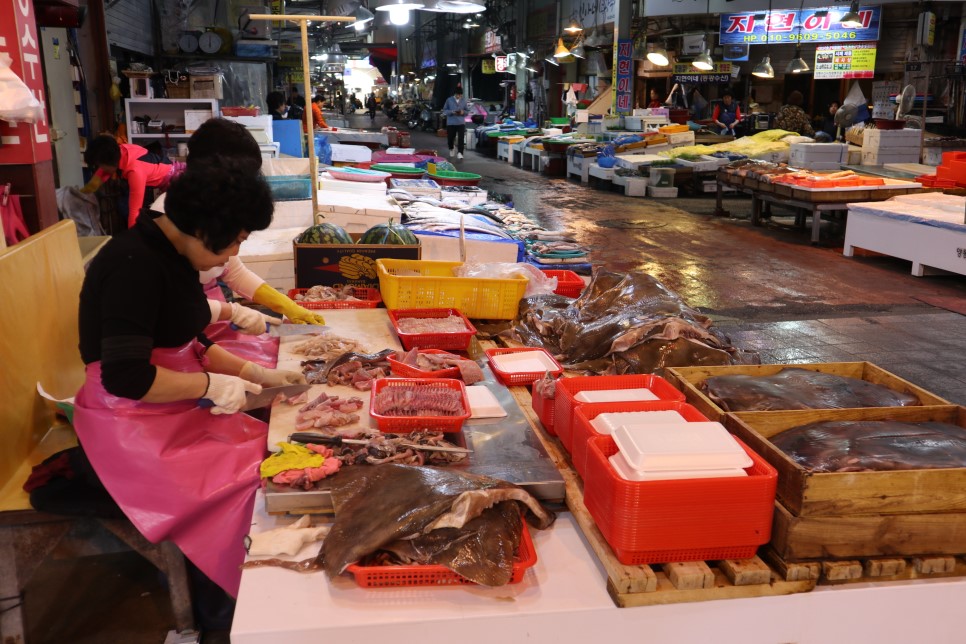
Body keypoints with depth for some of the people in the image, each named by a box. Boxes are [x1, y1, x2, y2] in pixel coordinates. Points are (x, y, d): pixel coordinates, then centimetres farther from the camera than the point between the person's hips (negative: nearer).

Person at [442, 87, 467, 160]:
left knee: (461, 138, -13)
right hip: (451, 123, 0)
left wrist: (463, 112, -12)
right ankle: (451, 149, 37)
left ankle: (459, 153, -11)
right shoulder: (449, 100, -1)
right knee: (450, 138, 7)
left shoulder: (464, 100, 5)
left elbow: (467, 111, 12)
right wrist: (451, 112, -17)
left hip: (461, 123, 1)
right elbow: (444, 111, 0)